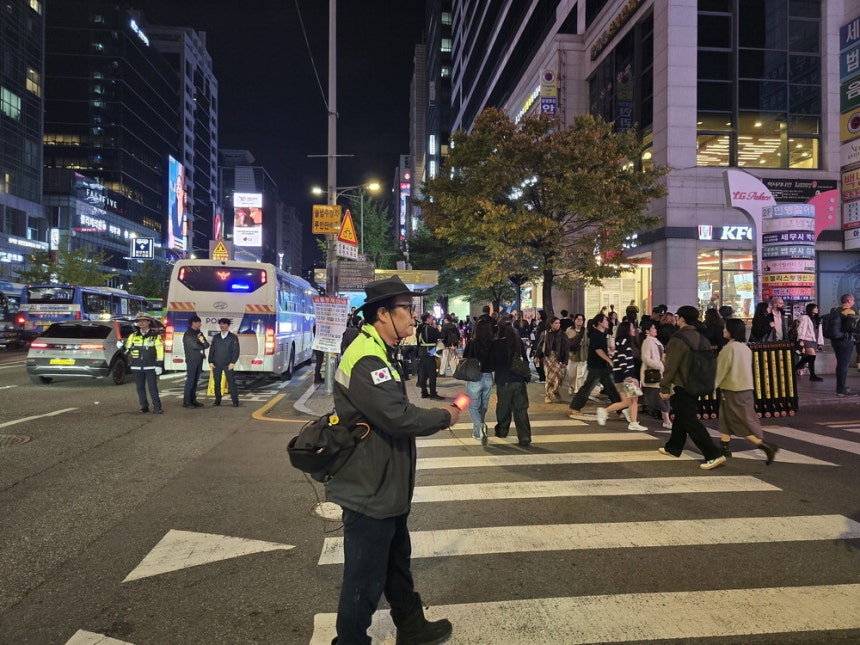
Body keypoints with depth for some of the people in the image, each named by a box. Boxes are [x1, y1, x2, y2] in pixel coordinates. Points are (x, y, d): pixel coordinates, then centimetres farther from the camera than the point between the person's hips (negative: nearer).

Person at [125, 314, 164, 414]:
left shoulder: (155, 335, -1)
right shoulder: (133, 336, 9)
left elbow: (160, 350, -3)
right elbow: (127, 347, 22)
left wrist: (159, 365, -7)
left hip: (150, 366, -4)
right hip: (137, 367, 4)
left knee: (153, 388, -7)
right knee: (140, 388, 9)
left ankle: (157, 407, -4)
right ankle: (144, 406, 18)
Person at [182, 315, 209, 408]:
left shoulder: (199, 333, 15)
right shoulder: (188, 334, -7)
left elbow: (207, 345, 8)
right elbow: (194, 345, -17)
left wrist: (203, 341, -14)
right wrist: (202, 345, 2)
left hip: (199, 360, 7)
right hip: (191, 360, -7)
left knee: (195, 381, 8)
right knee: (190, 380, -7)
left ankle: (193, 400, 13)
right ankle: (186, 402, -5)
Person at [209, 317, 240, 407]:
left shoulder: (233, 337, 2)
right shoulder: (215, 337, 12)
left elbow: (236, 351, -2)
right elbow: (211, 350, 11)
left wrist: (232, 363, -11)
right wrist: (210, 362, 1)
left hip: (228, 364, -3)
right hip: (216, 364, 3)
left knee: (231, 383, -5)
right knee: (217, 383, 4)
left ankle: (235, 401, -2)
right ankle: (217, 400, 12)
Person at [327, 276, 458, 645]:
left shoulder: (380, 352, 10)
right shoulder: (366, 359, -26)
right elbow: (399, 418, -31)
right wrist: (444, 416, -16)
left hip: (386, 487, 11)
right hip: (369, 491, -11)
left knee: (396, 562, 26)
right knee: (365, 580, 6)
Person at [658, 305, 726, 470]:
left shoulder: (678, 339, -19)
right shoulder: (702, 338, 6)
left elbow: (671, 366, -20)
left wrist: (664, 387, -14)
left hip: (680, 386, -9)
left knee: (690, 421, -7)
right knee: (681, 417, 21)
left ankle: (713, 455, -12)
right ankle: (673, 448, 34)